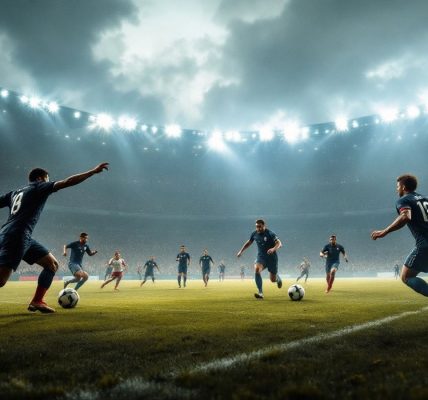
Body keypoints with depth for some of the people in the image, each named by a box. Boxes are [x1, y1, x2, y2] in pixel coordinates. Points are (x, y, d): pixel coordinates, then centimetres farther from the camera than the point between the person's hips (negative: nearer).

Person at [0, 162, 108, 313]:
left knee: (52, 264, 10)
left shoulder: (15, 192, 24)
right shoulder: (39, 187, 2)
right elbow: (68, 182, -6)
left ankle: (36, 301, 10)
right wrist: (94, 171, -5)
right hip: (16, 237, -9)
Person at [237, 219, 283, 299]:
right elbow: (248, 243, 17)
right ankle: (260, 293, -24)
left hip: (272, 258, -3)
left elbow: (279, 244, -26)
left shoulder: (270, 234, -17)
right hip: (261, 257, 3)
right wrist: (241, 251, 12)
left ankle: (278, 278, 46)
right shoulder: (254, 234, -1)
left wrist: (273, 249, -46)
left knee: (273, 279, 4)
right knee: (256, 270, -29)